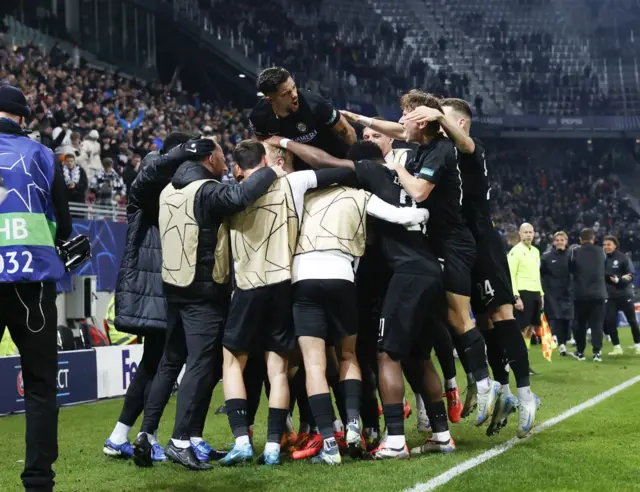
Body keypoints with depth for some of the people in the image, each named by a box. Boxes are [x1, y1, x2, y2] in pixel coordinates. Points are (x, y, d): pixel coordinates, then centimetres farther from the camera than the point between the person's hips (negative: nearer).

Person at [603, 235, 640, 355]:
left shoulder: (624, 258, -9)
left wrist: (619, 280, -27)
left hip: (625, 295, -3)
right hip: (611, 296, 3)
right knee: (609, 321, -5)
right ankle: (617, 347, 5)